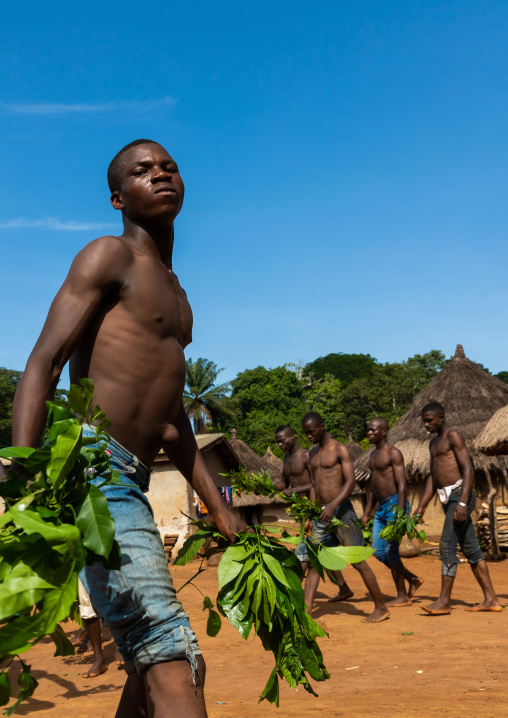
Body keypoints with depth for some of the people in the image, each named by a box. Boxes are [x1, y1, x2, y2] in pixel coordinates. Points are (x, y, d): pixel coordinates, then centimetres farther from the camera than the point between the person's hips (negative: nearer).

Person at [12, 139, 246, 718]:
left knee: (152, 667, 16)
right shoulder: (109, 257, 0)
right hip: (90, 466, -9)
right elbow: (43, 364, -12)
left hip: (128, 484, 9)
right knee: (176, 661, -17)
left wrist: (219, 509, 23)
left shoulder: (173, 293, 26)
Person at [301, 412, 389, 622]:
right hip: (322, 513, 7)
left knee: (358, 561, -1)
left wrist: (334, 505, -28)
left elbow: (350, 481, -16)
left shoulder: (340, 449, -7)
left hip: (341, 511, -7)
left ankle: (381, 608, 12)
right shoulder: (313, 453, 15)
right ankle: (306, 611, -1)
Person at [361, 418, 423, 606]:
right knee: (378, 552, 8)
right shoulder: (373, 455, 16)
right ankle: (413, 579, 23)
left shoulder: (393, 453, -10)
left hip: (394, 504, -9)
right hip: (381, 507, 9)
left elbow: (402, 485, -16)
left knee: (391, 551, -6)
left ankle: (403, 597, 7)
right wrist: (367, 513, 19)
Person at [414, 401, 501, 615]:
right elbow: (432, 477, 21)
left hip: (460, 495, -9)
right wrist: (421, 508, 15)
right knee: (470, 549, 9)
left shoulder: (453, 435, -7)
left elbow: (468, 470, -15)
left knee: (447, 546, -12)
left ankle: (444, 601, -9)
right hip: (448, 499, 9)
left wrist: (463, 503, -24)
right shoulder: (434, 443, 20)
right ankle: (491, 600, 13)